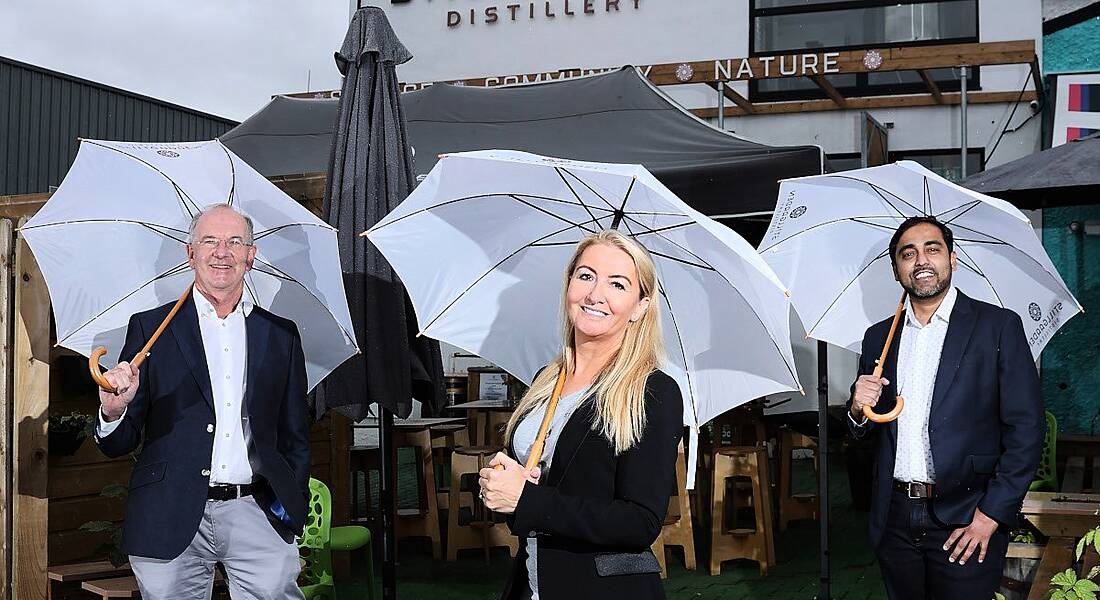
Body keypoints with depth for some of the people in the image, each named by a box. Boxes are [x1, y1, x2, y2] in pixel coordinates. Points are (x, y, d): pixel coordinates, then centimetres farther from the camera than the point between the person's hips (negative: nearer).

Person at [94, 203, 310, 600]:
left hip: (256, 517, 1)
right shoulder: (150, 328, 7)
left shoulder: (281, 335, 13)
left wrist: (293, 504, 4)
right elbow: (118, 445, 5)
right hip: (171, 520, -1)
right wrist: (113, 412, -16)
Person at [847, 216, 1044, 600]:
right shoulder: (878, 337, 11)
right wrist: (859, 408, -6)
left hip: (965, 523, -4)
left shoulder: (998, 327, -2)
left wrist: (991, 514, -13)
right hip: (894, 521, 4)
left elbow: (1026, 428, -7)